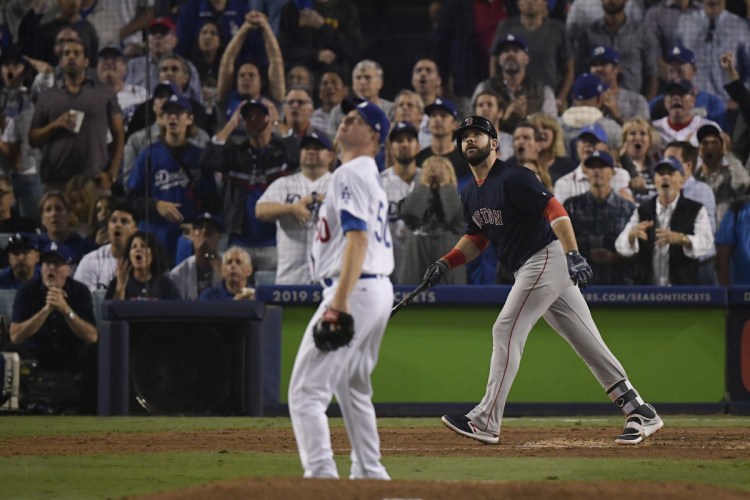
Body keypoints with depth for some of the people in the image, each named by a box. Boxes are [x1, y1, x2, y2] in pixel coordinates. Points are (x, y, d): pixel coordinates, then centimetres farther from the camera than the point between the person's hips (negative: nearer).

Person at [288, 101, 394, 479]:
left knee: (306, 390, -13)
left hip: (355, 289, -11)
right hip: (379, 290, 11)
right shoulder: (371, 178, 21)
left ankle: (321, 474, -23)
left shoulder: (350, 175, -11)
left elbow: (358, 238, -22)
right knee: (353, 389, 23)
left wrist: (339, 304, -28)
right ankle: (369, 474, 26)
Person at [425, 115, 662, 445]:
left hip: (546, 258, -9)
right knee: (588, 343, 7)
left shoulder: (512, 179, -13)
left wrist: (572, 254, -34)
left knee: (506, 331, -12)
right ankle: (640, 413, 7)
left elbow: (554, 210, -22)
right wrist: (445, 264, 10)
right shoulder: (471, 194, 15)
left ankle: (485, 422, -12)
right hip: (529, 270, 9)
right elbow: (476, 238, 26)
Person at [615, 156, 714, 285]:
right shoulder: (642, 212, 12)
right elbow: (621, 247, 1)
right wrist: (632, 235, -25)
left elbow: (706, 244, -13)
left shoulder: (696, 211, 4)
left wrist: (681, 239, -34)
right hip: (647, 291, 2)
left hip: (683, 287, -2)